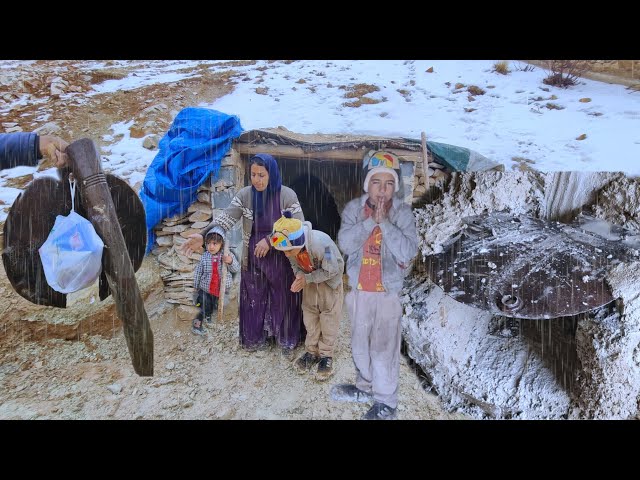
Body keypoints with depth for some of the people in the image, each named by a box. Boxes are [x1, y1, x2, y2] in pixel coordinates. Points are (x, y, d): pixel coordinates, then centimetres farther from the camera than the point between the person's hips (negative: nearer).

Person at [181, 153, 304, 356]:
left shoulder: (287, 195, -14)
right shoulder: (245, 195, -6)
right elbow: (226, 217, -15)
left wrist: (270, 240, -23)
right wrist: (203, 236, -31)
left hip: (281, 259, -2)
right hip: (253, 258, 3)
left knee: (282, 299, 11)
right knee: (255, 299, 16)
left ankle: (286, 340, 31)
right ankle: (257, 337, 37)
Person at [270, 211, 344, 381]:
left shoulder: (321, 243, -42)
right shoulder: (291, 245, -25)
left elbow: (332, 270, -28)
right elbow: (295, 264, -4)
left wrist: (307, 279, -28)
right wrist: (300, 276, -25)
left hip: (330, 278, -5)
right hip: (310, 279, 5)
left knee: (329, 317, 1)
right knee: (309, 313, 9)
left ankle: (326, 356, 14)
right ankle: (312, 351, 24)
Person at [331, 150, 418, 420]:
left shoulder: (403, 212, -9)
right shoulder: (354, 208, -4)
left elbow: (408, 252, -18)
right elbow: (345, 244, -15)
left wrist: (385, 223, -25)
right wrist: (371, 221, -24)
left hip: (388, 292, -3)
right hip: (359, 290, 4)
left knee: (384, 347, 2)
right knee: (360, 344, 19)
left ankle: (386, 401, 20)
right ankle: (366, 387, 41)